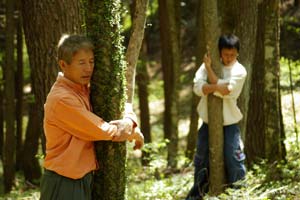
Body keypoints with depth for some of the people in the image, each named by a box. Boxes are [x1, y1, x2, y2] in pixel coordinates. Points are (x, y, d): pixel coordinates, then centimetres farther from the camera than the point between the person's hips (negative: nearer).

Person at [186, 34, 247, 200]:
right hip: (208, 121, 3)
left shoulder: (239, 71, -7)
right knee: (202, 157, 12)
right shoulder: (210, 63, 0)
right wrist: (217, 87, -29)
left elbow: (225, 90, -21)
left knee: (233, 157, -8)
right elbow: (197, 86, -13)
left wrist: (209, 68, -19)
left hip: (229, 123, -3)